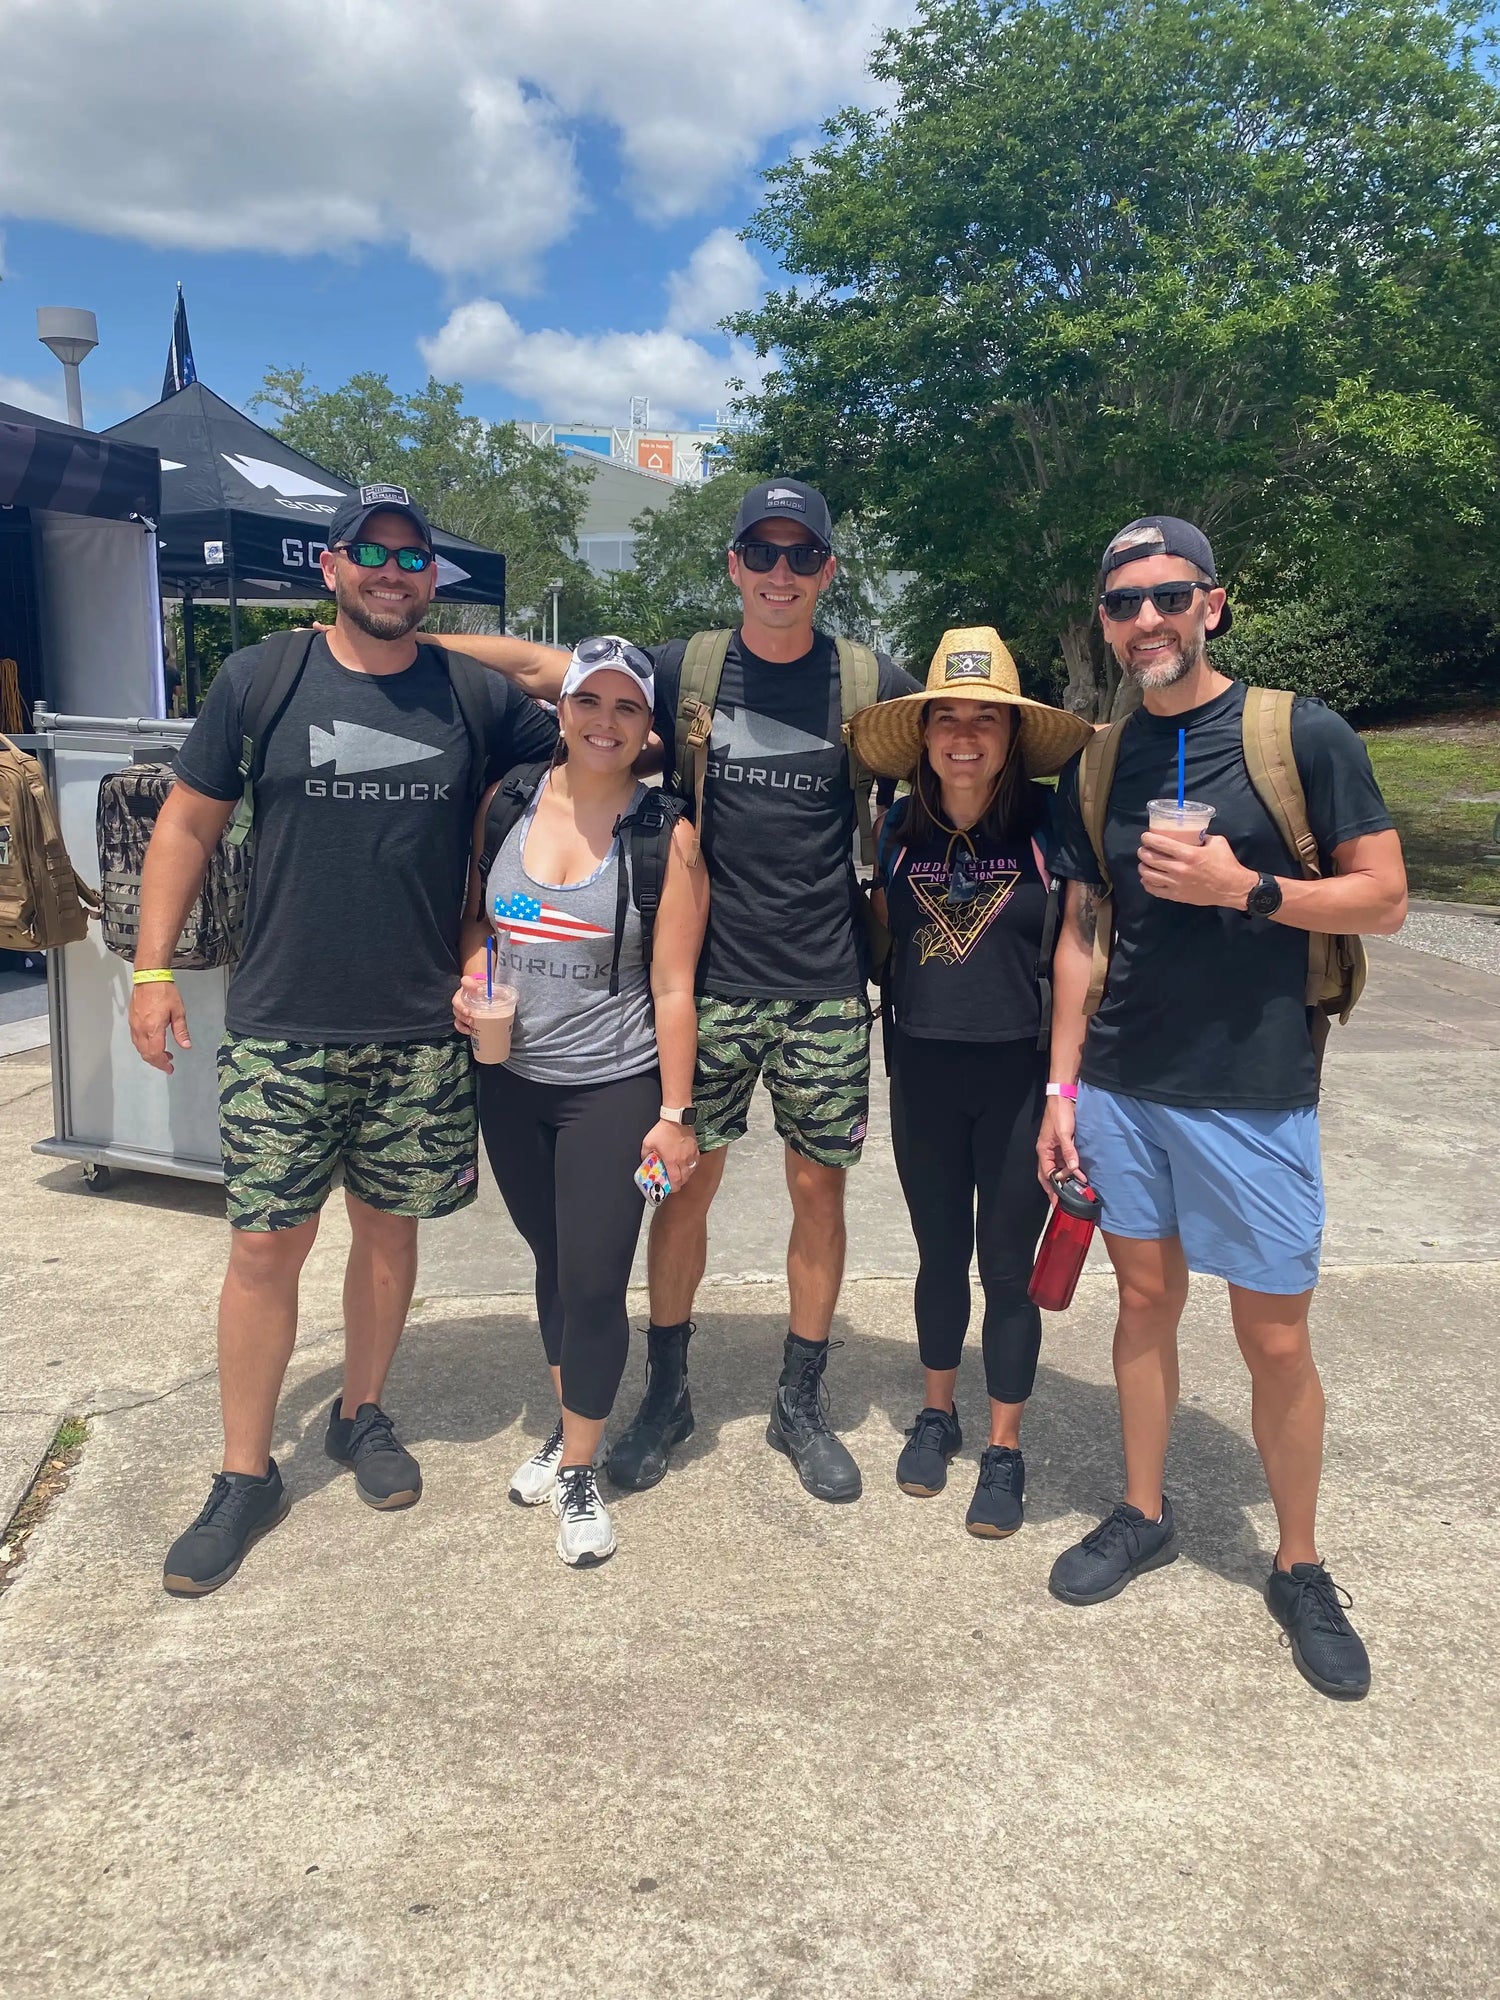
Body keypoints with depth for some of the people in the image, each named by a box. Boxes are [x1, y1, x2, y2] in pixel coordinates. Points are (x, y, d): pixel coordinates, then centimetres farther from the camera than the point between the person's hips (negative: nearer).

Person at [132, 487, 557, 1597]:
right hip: (281, 1029, -1)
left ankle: (362, 1414, 35)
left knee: (389, 1227, 12)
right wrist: (154, 967, 0)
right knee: (266, 1246, 1)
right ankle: (246, 1475, 18)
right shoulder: (258, 680, 2)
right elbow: (188, 822, 6)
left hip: (422, 1033, 1)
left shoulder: (477, 695, 3)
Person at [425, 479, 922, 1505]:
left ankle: (801, 1402, 25)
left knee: (819, 1187, 7)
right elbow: (537, 665, 5)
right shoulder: (683, 670, 2)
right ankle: (667, 1391, 26)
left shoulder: (871, 684, 0)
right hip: (712, 981, 0)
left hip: (826, 989, 0)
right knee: (688, 1182, 7)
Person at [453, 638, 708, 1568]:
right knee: (552, 1259, 18)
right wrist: (468, 980, -5)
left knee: (593, 1282, -1)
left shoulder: (666, 834, -10)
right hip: (512, 1080, 4)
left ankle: (579, 1469, 20)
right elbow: (474, 915, 15)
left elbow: (672, 987, -10)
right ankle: (568, 1425, 39)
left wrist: (673, 1115, -10)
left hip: (613, 1089, -4)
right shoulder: (508, 802, 1)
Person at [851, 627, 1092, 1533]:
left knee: (1009, 1270, 8)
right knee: (940, 1256, 17)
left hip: (1019, 1075, -3)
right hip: (923, 1074, 3)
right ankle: (937, 1414, 36)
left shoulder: (1047, 825, -8)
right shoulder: (901, 830, 1)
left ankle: (1005, 1450, 25)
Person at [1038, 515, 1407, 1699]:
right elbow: (1084, 932, 10)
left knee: (1276, 1340, 5)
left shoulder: (1304, 735, -6)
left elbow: (1384, 898, -6)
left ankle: (1300, 1569, 25)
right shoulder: (1097, 764, 7)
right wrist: (1061, 1086, 6)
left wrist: (1243, 888, -20)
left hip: (1254, 1094, -3)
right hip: (1122, 1088, 4)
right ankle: (1144, 1515, 33)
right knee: (1147, 1299, 15)